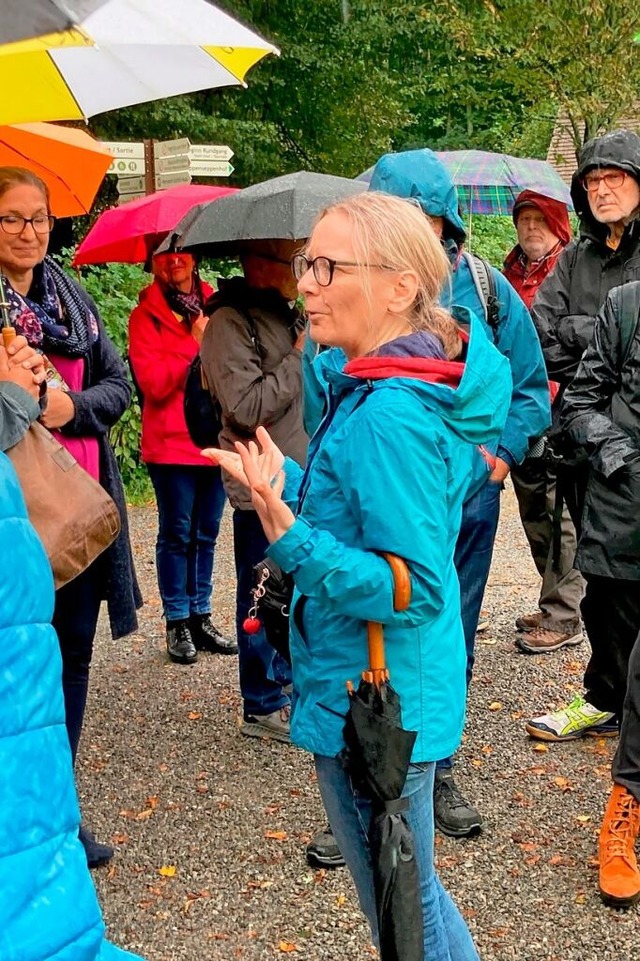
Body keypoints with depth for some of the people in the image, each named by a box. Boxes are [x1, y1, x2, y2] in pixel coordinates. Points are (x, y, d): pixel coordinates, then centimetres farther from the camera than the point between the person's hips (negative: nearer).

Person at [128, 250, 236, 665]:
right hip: (172, 442, -4)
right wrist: (194, 343, -14)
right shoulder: (146, 315, -3)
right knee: (177, 533, 3)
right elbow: (152, 382, -13)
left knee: (206, 533, 12)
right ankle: (178, 623, 13)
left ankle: (201, 616, 23)